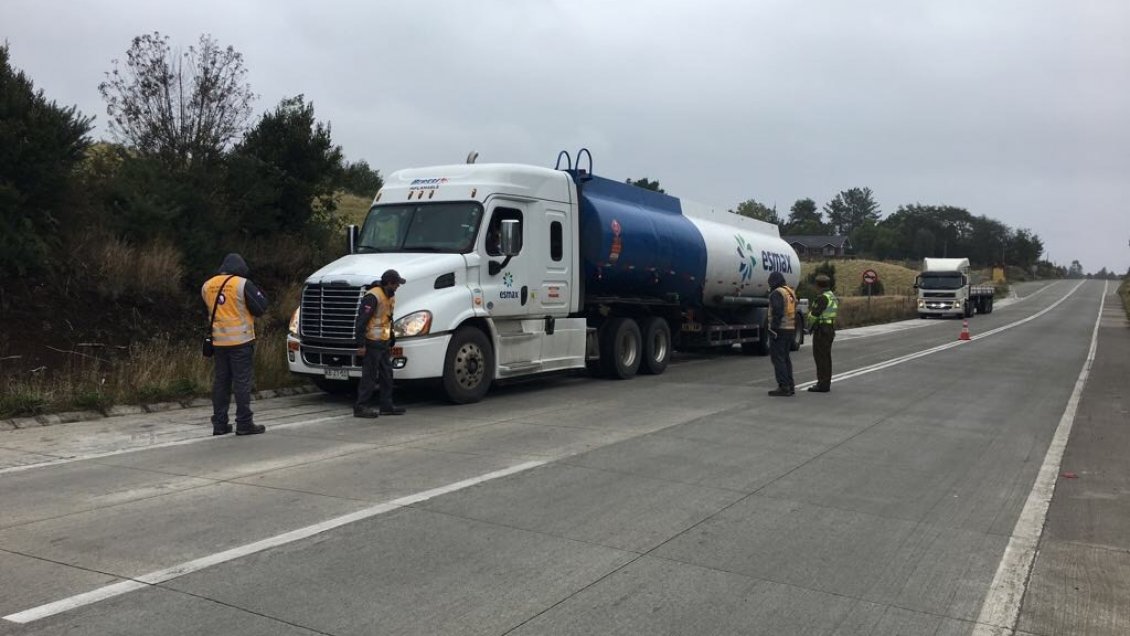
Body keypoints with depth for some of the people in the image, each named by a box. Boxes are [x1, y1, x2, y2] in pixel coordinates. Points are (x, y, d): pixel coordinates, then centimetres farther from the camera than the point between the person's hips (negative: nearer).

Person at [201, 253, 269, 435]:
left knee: (220, 381, 11)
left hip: (218, 341, 6)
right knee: (243, 381, -1)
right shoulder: (243, 284, -11)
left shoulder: (207, 285, 8)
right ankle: (244, 423, 0)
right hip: (240, 340, -6)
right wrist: (258, 292, 9)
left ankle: (219, 423, 14)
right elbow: (260, 307, -8)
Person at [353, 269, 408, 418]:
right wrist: (361, 344, -23)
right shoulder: (373, 297, -18)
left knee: (387, 374, 12)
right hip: (372, 343, -9)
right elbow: (361, 321, -21)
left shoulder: (391, 296, 13)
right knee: (369, 376, -6)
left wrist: (391, 342, 23)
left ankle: (386, 405, 20)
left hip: (384, 343, 9)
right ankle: (361, 407, 1)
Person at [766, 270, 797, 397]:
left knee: (777, 358, -6)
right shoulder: (791, 292, 14)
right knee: (785, 357, 15)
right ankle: (789, 386, 16)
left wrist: (773, 329, -21)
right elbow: (793, 312, 16)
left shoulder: (777, 293, -13)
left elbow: (777, 313, -23)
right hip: (790, 329, 9)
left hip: (779, 330, -9)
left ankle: (783, 387, -8)